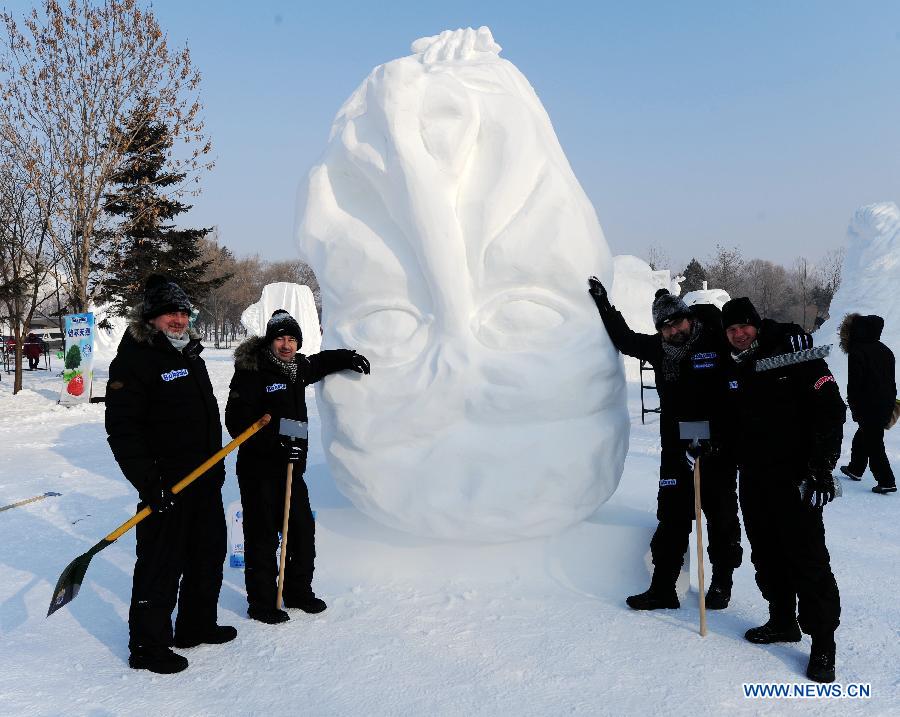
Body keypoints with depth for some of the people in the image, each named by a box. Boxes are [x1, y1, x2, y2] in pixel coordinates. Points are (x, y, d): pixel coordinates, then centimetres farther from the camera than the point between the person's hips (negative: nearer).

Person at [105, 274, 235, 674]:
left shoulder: (190, 354, 14)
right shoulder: (134, 359, -13)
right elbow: (122, 427, -19)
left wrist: (217, 463, 23)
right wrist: (149, 483, -24)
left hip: (206, 479, 9)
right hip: (166, 485, -9)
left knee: (209, 553, 18)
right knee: (162, 565, 0)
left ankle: (197, 626, 35)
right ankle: (147, 647, 17)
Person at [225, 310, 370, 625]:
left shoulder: (298, 367, 9)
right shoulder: (252, 372, -14)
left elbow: (321, 362, 32)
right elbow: (237, 422, -19)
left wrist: (348, 357, 17)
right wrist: (275, 444, -26)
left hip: (291, 468, 8)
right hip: (259, 471, -7)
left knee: (303, 531, 14)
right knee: (263, 537, 1)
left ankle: (299, 592, 31)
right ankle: (262, 602, 16)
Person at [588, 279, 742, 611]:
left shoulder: (716, 341, -8)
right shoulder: (658, 348, 4)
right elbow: (625, 338, 20)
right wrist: (603, 303, 18)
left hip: (717, 448, -3)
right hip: (676, 449, 3)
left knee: (721, 518, 10)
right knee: (671, 518, 5)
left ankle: (722, 584, 27)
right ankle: (662, 589, 12)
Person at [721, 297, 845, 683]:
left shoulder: (792, 352, -8)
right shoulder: (731, 368, 9)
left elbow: (831, 408, -11)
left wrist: (822, 466, -15)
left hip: (795, 477, -6)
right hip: (753, 478, 6)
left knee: (808, 558, -5)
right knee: (766, 556, 14)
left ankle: (823, 644, 6)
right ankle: (782, 622, 30)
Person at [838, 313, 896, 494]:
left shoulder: (856, 352, -14)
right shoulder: (885, 350, 10)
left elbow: (854, 384, -15)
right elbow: (892, 379, 15)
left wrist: (854, 407, -7)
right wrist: (891, 400, 22)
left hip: (869, 407, -8)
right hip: (887, 403, 8)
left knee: (874, 444, -1)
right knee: (863, 436, 22)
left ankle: (886, 481, -1)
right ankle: (855, 469, 35)